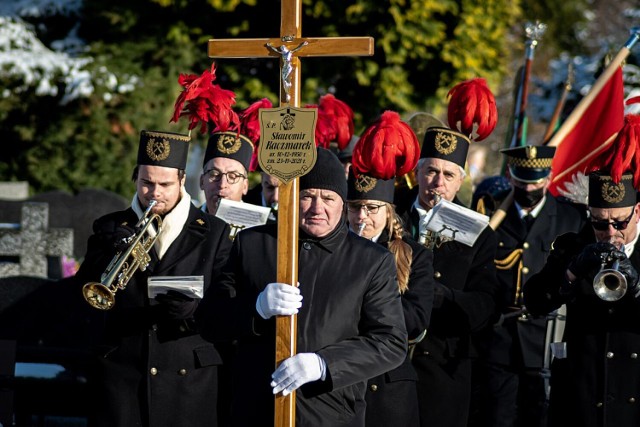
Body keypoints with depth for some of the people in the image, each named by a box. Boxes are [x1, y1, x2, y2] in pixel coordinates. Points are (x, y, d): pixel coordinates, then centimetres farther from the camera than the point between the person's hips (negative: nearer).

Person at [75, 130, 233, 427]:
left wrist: (196, 307, -19)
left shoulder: (213, 233, 7)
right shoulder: (111, 229, 11)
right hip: (121, 373, 1)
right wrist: (114, 256, -17)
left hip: (188, 377, -1)